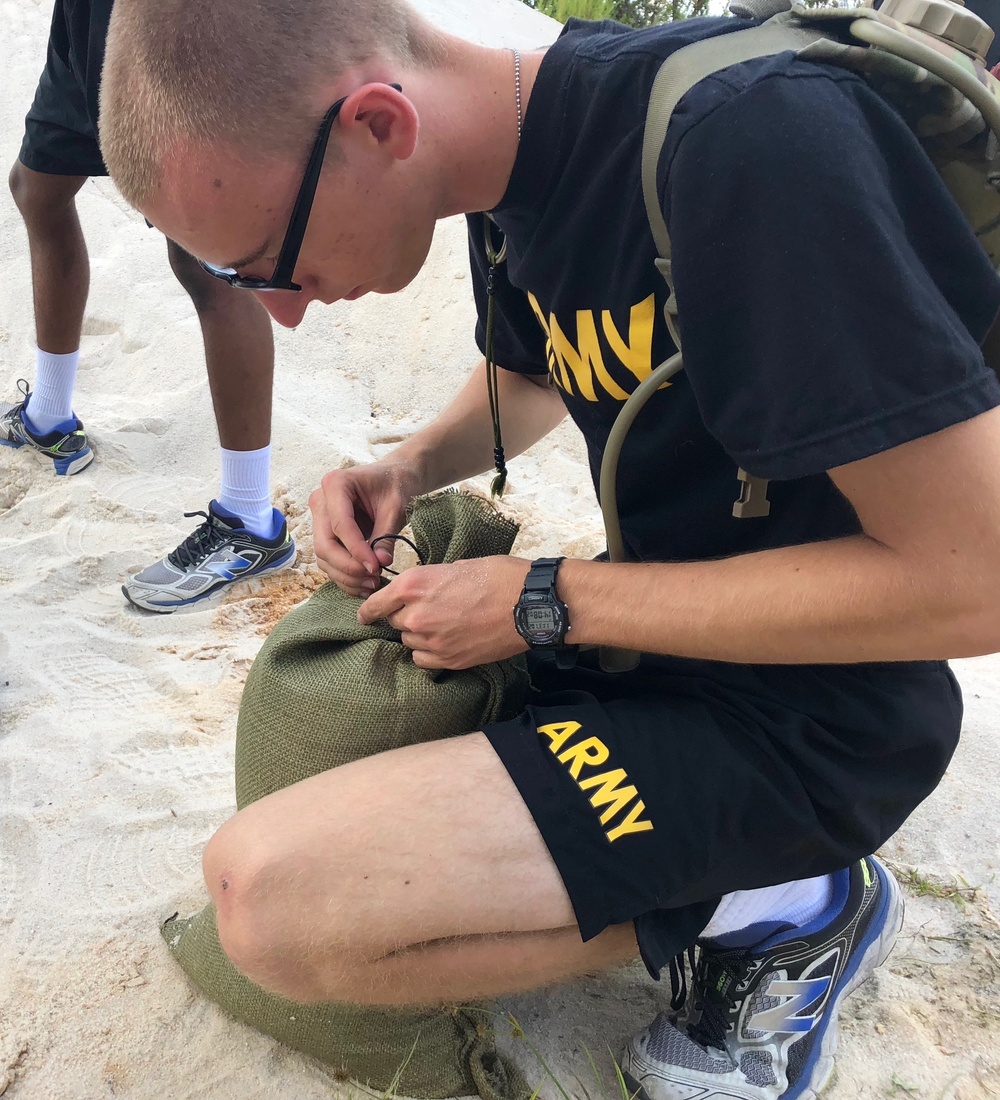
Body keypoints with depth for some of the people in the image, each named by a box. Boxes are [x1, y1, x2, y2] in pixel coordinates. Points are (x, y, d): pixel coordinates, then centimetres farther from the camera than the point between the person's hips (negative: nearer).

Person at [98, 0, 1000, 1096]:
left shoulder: (754, 144, -27)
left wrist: (546, 601, -20)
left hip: (804, 712, -9)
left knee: (274, 899, -23)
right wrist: (408, 467, -1)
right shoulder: (519, 171, 0)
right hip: (660, 639, 9)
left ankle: (779, 910, -4)